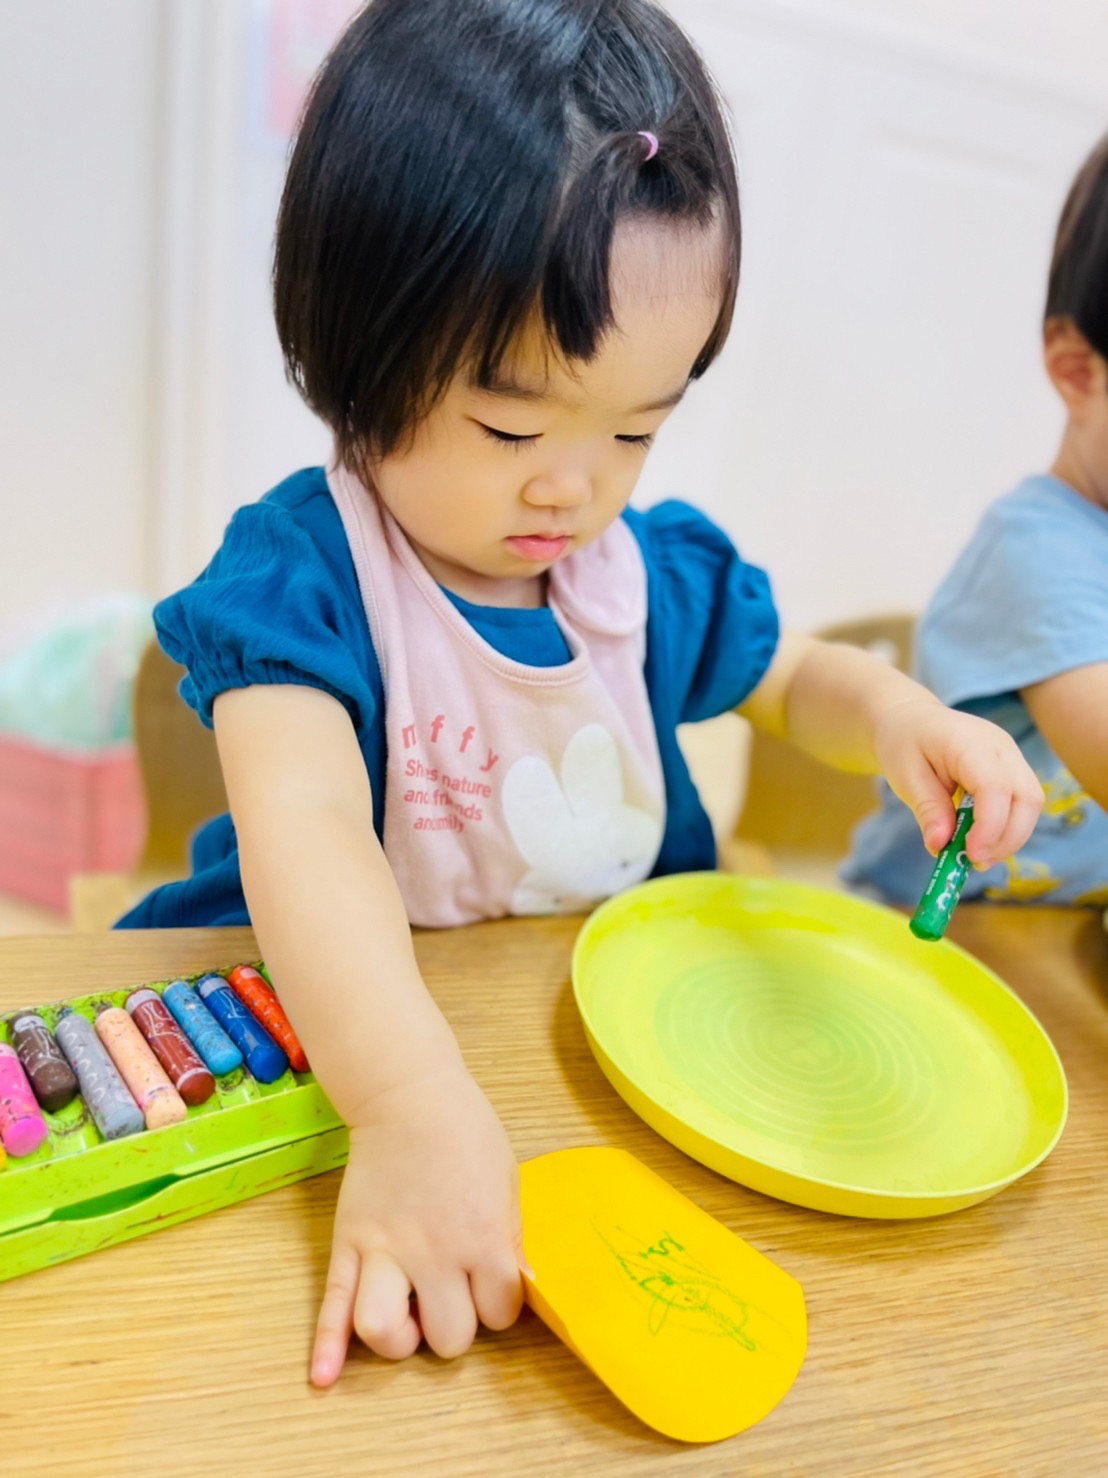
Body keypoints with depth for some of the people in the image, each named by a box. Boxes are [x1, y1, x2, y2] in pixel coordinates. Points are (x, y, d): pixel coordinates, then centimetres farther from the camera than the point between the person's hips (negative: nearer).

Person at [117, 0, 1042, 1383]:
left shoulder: (659, 568, -2)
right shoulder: (299, 571, -20)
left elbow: (787, 675, 16)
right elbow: (303, 825, -36)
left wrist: (891, 710, -8)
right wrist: (414, 1108, -52)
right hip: (346, 1023, -4)